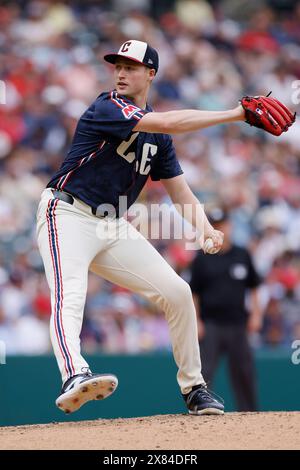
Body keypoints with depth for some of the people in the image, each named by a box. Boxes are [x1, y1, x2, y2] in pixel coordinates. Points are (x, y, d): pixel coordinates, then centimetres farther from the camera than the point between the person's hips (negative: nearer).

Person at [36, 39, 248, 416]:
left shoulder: (157, 138, 12)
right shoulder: (108, 108, -12)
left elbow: (181, 193, 9)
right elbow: (167, 123, -27)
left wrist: (203, 227, -13)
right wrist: (233, 115, -25)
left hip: (113, 228, 7)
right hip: (67, 216, -7)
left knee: (176, 292, 2)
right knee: (70, 296, -31)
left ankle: (193, 388, 14)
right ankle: (74, 378, -55)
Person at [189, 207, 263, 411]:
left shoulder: (242, 255, 9)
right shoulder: (202, 259, 3)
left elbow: (253, 287, 14)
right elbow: (193, 293, 3)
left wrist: (256, 313, 5)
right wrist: (196, 321, -6)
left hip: (237, 325, 2)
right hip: (210, 325, -2)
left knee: (244, 373, 5)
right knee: (203, 373, -7)